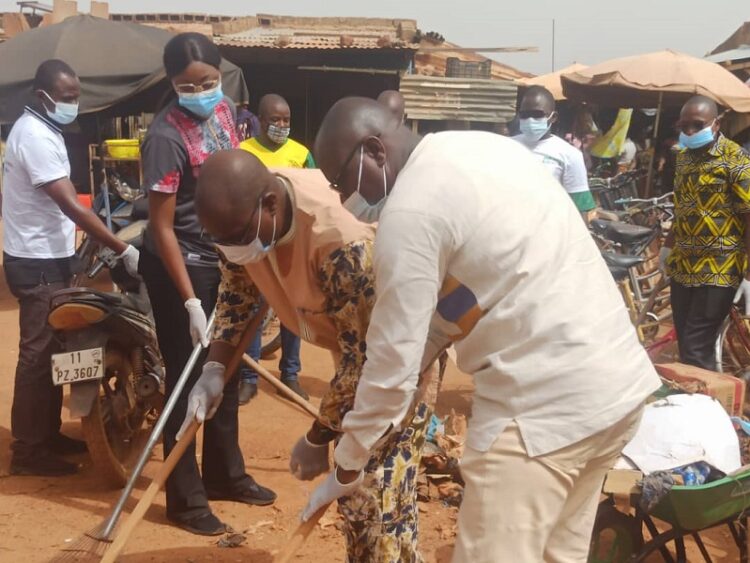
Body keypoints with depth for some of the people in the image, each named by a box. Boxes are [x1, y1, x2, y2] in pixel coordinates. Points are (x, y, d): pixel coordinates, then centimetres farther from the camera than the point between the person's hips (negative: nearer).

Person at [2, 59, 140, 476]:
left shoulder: (41, 129, 12)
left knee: (53, 351, 15)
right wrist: (125, 250, -28)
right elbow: (72, 206, -27)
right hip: (38, 264, -10)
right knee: (39, 355, -4)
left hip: (48, 258, 10)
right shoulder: (36, 135, -20)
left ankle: (49, 435, 25)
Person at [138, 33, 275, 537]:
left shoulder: (224, 109, -2)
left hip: (224, 257, 7)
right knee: (188, 380, 1)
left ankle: (225, 474, 33)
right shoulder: (166, 136, -24)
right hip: (180, 266, -7)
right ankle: (186, 498, 14)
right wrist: (190, 302, -23)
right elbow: (162, 227, -22)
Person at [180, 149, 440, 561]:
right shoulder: (242, 211, -16)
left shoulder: (341, 242, -40)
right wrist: (214, 371, -5)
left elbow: (367, 357, -31)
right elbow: (236, 289, 5)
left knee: (377, 496, -12)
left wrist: (317, 439, -20)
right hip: (354, 352, 8)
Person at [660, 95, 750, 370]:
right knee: (684, 344, 10)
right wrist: (668, 246, 28)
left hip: (718, 270, -7)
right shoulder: (684, 157, 11)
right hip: (683, 267, 7)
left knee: (696, 350, -9)